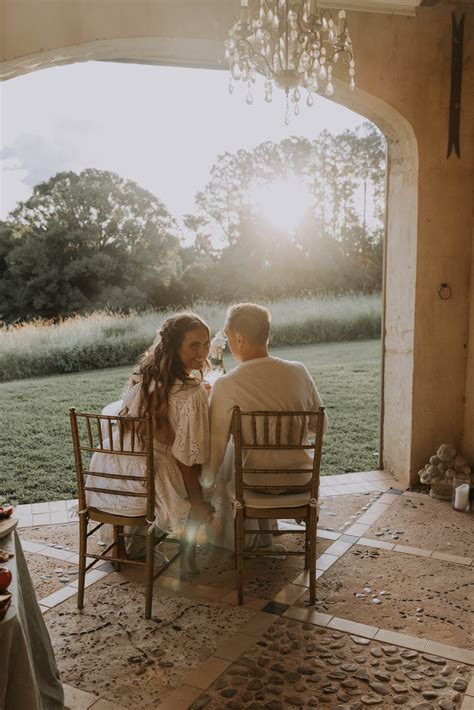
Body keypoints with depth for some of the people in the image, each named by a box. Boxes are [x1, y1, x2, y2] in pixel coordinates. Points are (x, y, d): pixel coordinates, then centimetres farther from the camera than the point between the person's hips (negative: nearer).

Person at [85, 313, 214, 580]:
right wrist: (198, 501, 1)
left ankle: (131, 538, 40)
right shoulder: (192, 394, -18)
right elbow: (188, 459, -16)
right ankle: (188, 556, 18)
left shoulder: (143, 376, 4)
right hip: (146, 485, -6)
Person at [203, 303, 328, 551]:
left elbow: (216, 445, -12)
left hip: (253, 485, -3)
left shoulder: (225, 385, -21)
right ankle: (266, 527, 50)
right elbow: (320, 425, 2)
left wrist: (206, 485, 6)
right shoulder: (298, 372, -12)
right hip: (298, 480, 3)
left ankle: (248, 539, 49)